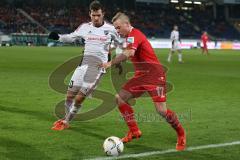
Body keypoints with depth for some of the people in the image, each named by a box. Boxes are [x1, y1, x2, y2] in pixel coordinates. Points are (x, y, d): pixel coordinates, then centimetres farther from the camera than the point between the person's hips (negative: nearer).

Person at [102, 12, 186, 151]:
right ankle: (134, 131, 7)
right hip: (141, 75, 10)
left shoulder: (134, 34, -17)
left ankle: (181, 134, 8)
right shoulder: (130, 36, 13)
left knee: (161, 110, -15)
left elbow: (129, 53, -35)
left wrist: (111, 63, -30)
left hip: (154, 74, -10)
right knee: (120, 98, 1)